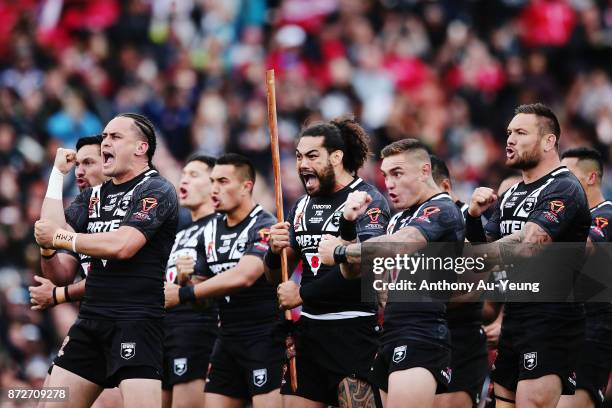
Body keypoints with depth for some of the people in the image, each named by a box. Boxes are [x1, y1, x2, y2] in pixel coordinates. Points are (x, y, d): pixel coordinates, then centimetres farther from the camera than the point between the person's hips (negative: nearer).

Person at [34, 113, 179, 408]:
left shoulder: (157, 192, -5)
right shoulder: (94, 196, 18)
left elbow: (122, 245, -19)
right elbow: (50, 232, 5)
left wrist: (60, 237, -8)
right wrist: (58, 173, 7)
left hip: (136, 320, -8)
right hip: (91, 318, 8)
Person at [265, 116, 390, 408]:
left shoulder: (367, 200, -7)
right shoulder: (302, 206, 16)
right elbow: (277, 278, 19)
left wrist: (302, 294, -14)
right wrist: (275, 252, -5)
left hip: (354, 329, -7)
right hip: (310, 327, 7)